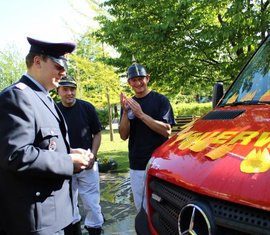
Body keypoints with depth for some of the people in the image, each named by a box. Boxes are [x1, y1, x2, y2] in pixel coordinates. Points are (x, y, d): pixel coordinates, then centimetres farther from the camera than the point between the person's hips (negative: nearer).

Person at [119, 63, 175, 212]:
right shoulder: (128, 104, 10)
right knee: (140, 207, 15)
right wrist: (125, 112, -12)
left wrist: (141, 114, -19)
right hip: (136, 165, 4)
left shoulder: (160, 100, -4)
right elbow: (124, 136, 3)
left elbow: (167, 131, -14)